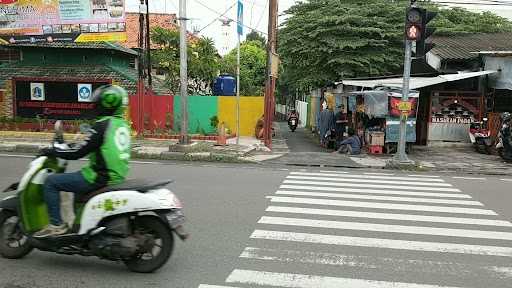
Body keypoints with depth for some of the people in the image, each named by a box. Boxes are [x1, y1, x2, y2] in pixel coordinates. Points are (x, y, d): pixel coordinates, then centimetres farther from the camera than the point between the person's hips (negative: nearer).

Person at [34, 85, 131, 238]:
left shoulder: (102, 125, -17)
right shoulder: (122, 124, 10)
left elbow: (78, 152, -17)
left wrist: (51, 151, -1)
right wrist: (69, 146, 25)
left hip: (101, 178, -9)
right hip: (117, 176, 9)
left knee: (51, 182, -1)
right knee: (78, 182, 33)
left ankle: (56, 225, 1)